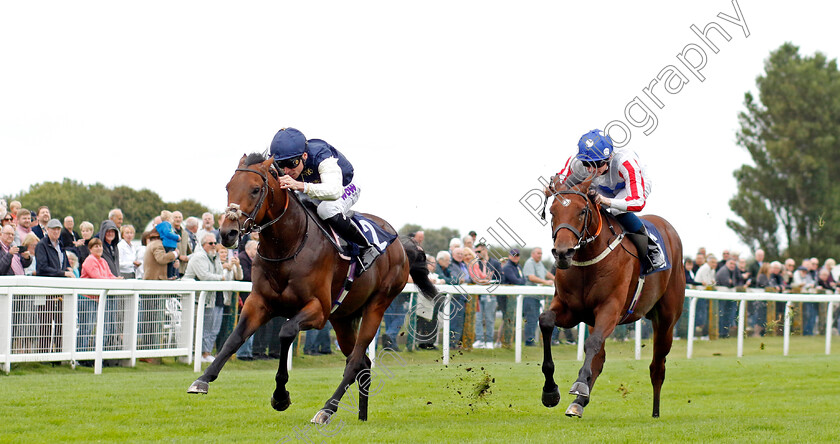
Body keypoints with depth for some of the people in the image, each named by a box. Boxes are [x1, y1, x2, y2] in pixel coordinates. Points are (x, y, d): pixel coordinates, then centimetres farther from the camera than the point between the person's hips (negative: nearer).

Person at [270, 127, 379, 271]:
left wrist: (301, 186, -72)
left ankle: (366, 248, -22)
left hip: (345, 189, -7)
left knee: (326, 209, -39)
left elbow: (334, 190, -58)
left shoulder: (322, 157, -41)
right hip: (314, 196, 7)